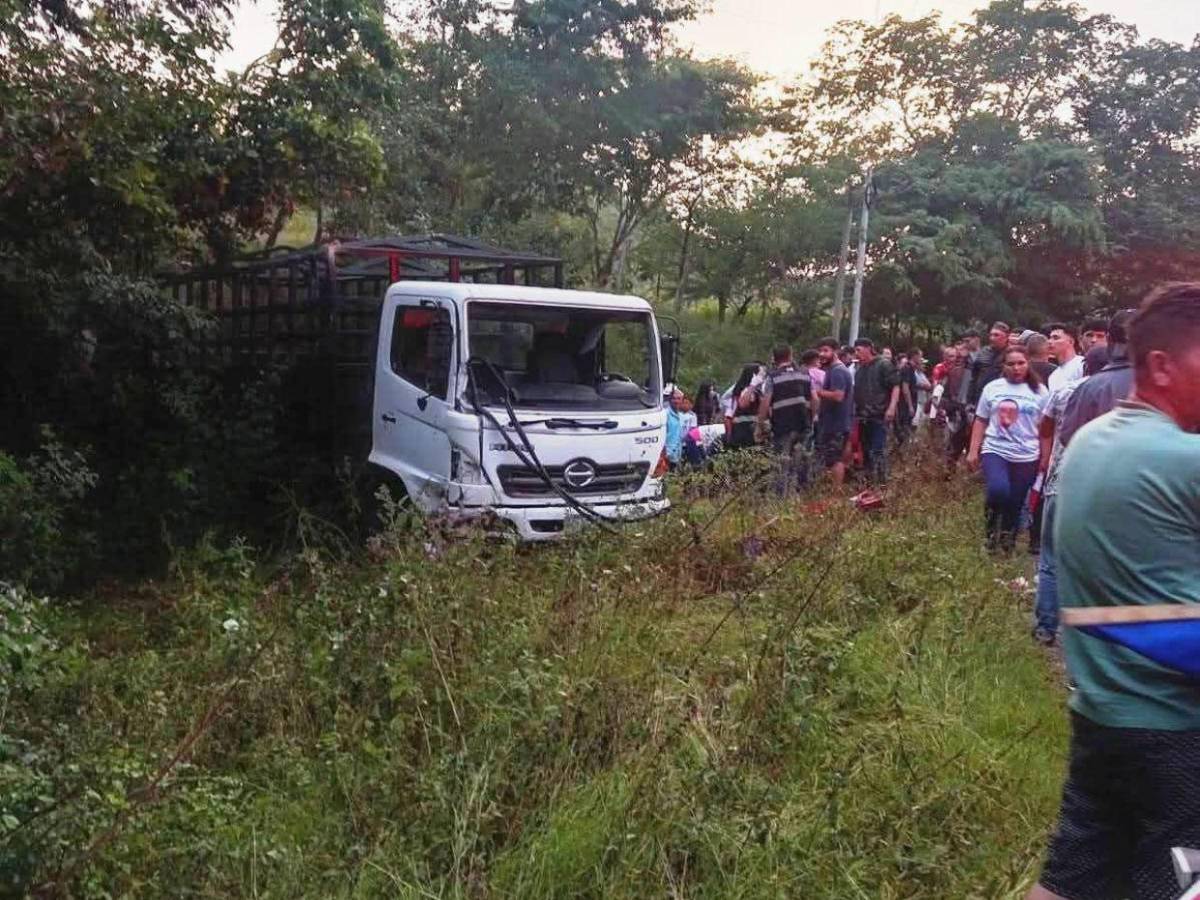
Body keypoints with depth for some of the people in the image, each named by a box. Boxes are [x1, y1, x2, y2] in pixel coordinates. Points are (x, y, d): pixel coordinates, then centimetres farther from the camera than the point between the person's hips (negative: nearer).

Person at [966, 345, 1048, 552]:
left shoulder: (1039, 390, 3)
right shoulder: (992, 387, 5)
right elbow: (980, 421, 8)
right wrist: (973, 451, 3)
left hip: (1026, 456, 1)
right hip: (995, 450, -1)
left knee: (1016, 503, 6)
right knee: (998, 490, -26)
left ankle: (1008, 539, 28)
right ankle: (993, 519, 4)